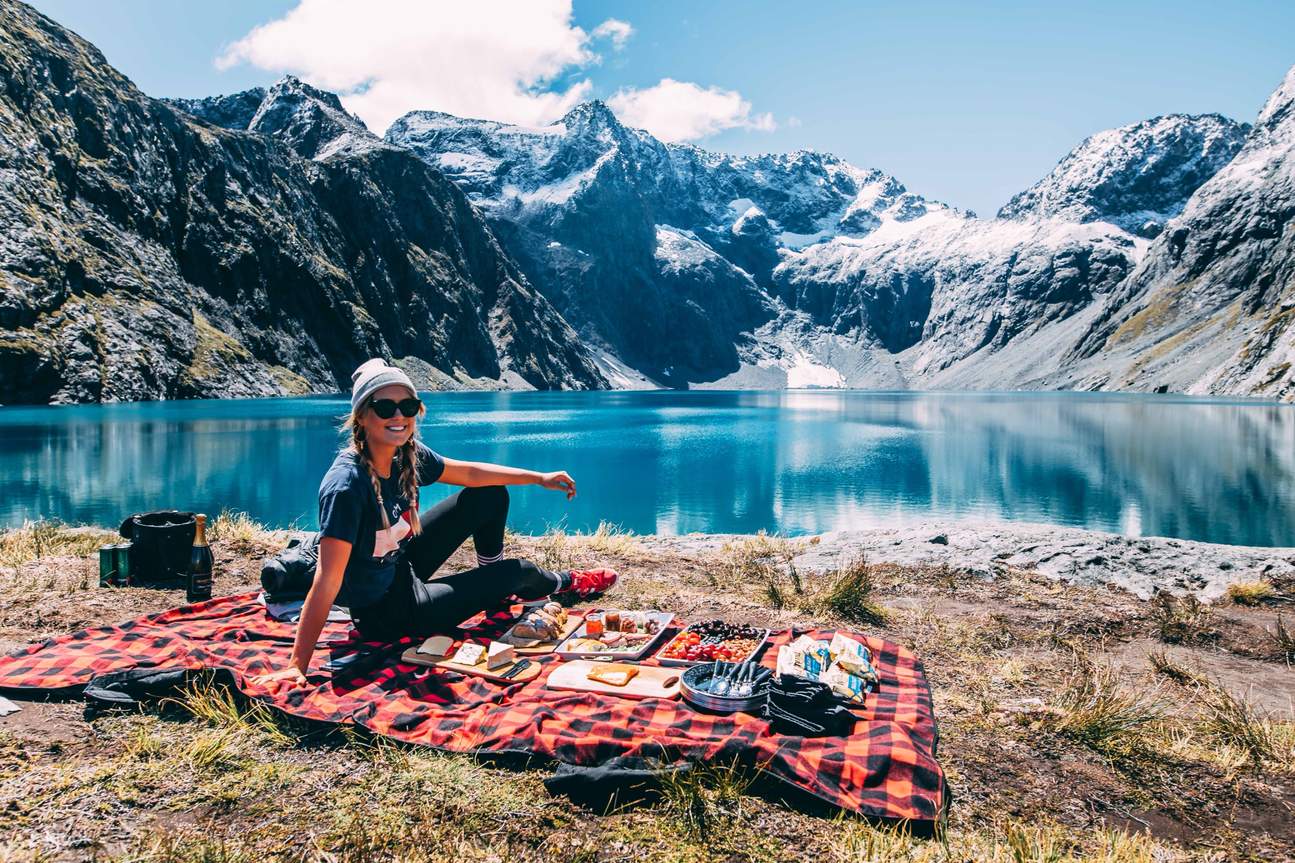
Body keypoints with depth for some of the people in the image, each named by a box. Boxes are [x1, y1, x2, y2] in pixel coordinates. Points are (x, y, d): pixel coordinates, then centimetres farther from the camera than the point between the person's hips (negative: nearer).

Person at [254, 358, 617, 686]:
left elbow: (469, 472, 6)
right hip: (385, 613, -7)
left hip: (403, 567, 7)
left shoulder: (408, 456, -10)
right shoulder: (346, 486, -33)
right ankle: (564, 584, 39)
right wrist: (297, 665, -34)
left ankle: (493, 585, 30)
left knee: (490, 497, 6)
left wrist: (539, 478, 8)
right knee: (516, 571, 1)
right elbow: (327, 581, -34)